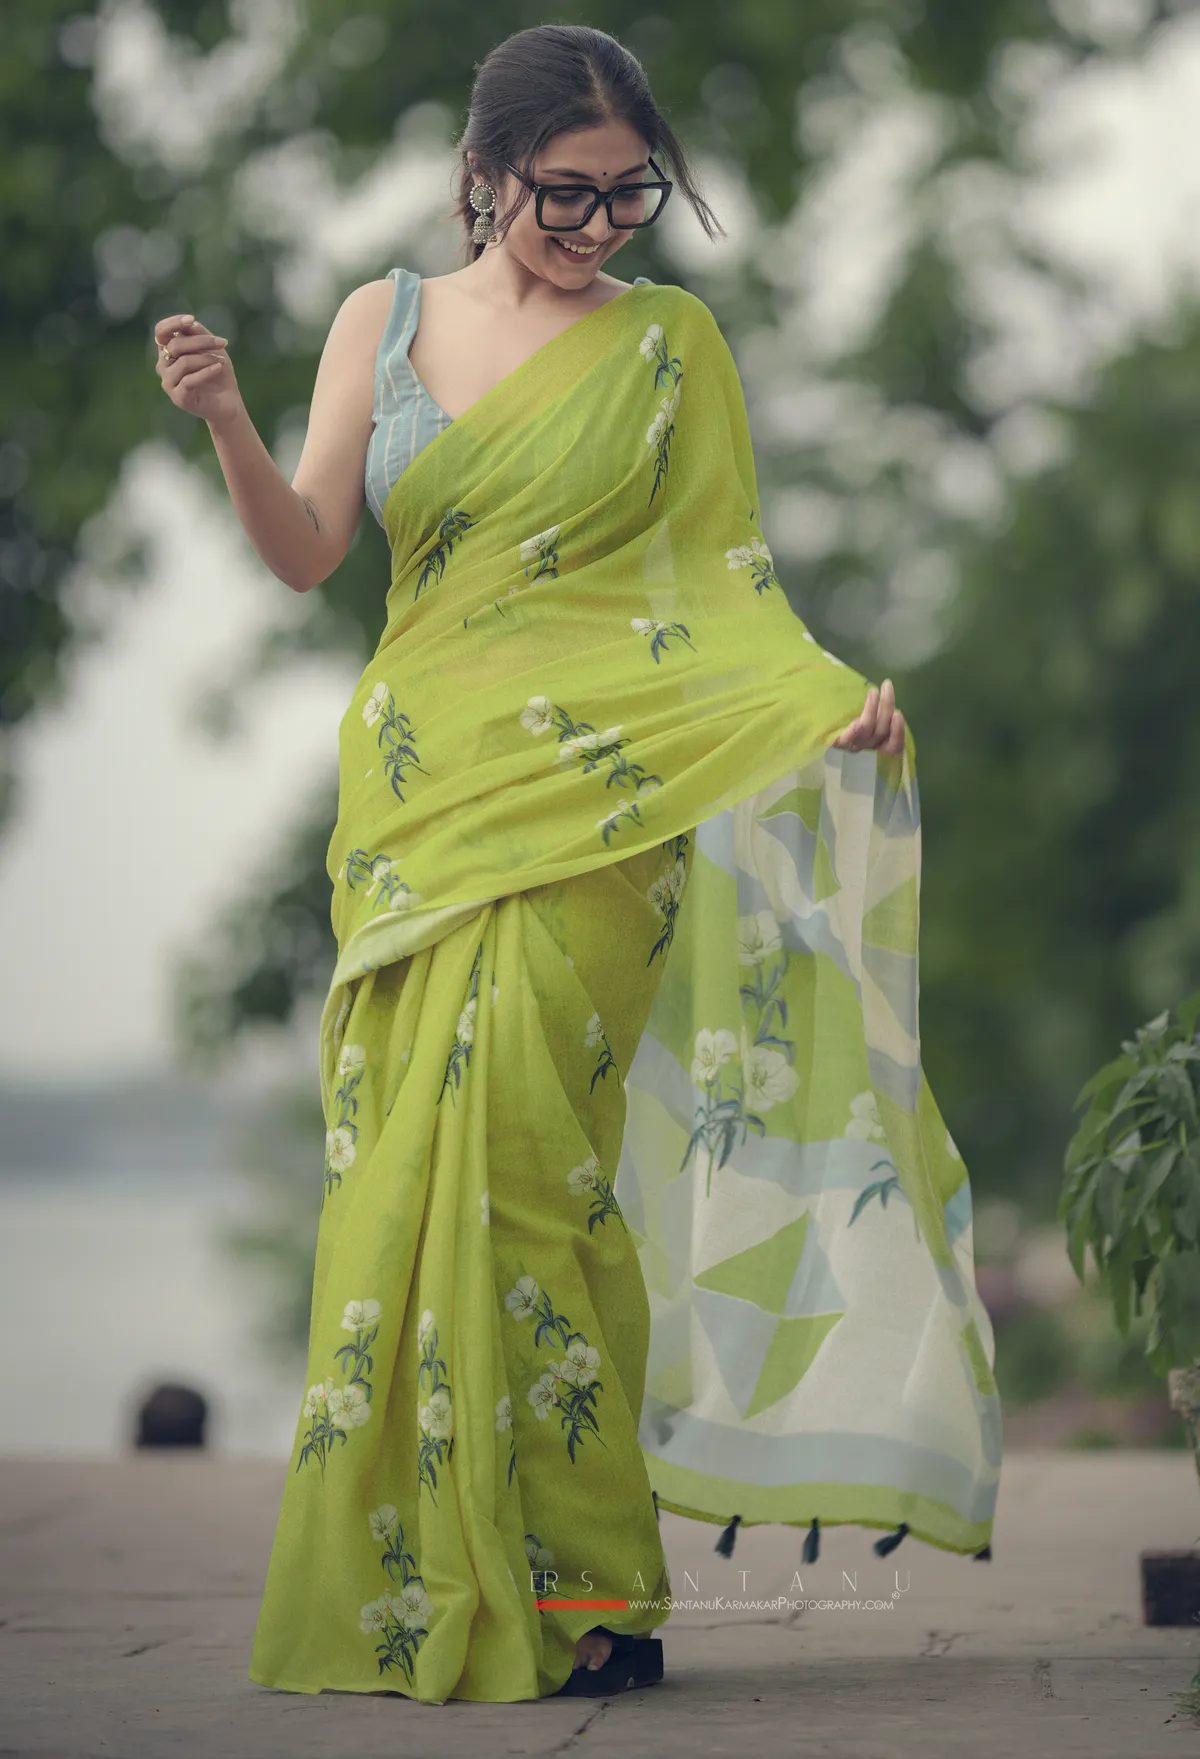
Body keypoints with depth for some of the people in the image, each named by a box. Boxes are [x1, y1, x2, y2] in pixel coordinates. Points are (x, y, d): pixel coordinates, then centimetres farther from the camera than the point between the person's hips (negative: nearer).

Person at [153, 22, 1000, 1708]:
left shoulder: (670, 340, 9)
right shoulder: (384, 321, 13)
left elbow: (727, 576, 5)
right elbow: (307, 548, 6)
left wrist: (834, 693, -14)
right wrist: (230, 429, -13)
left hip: (589, 796, -3)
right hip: (420, 795, 3)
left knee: (508, 1152, -15)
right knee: (406, 1175, -4)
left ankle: (567, 1595, -10)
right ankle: (406, 1603, 2)